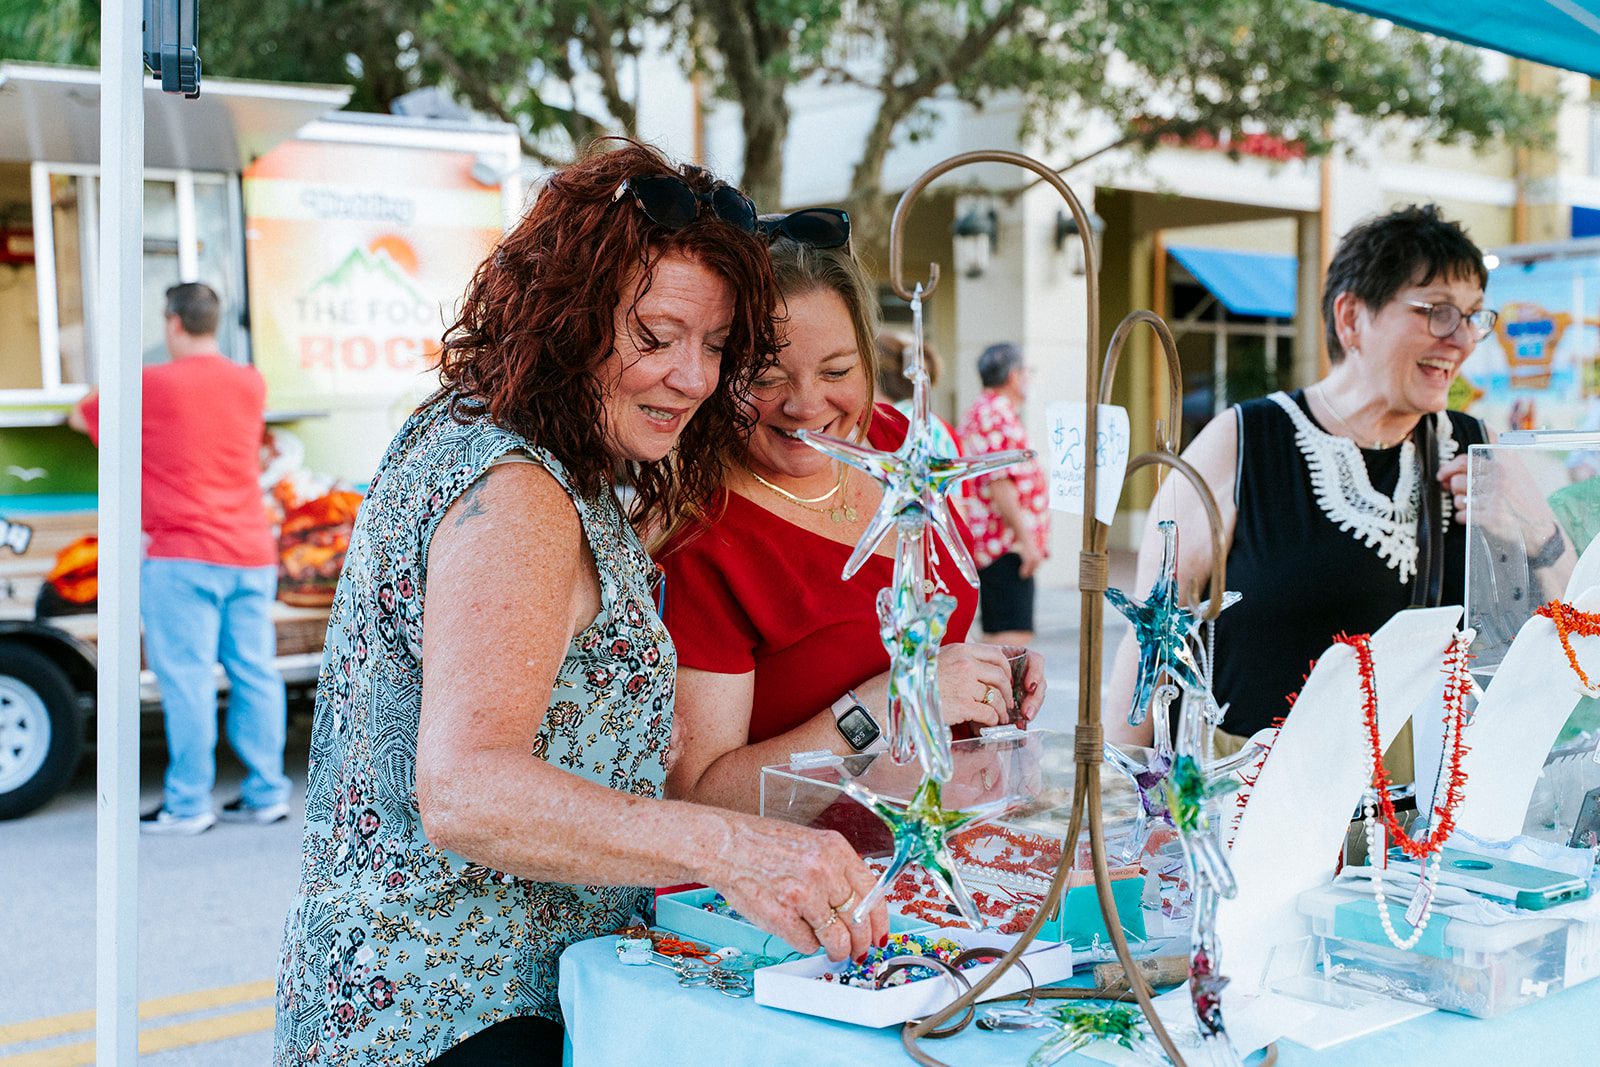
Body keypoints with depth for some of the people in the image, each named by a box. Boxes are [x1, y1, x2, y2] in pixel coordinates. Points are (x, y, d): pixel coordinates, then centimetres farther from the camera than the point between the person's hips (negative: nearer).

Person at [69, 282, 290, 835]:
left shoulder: (151, 385, -4)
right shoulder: (251, 385, 11)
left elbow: (81, 417, 11)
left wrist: (104, 394, 33)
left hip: (183, 560, -5)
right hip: (251, 556, 5)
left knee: (188, 680, -4)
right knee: (255, 675, 7)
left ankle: (187, 804, -1)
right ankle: (266, 794, 10)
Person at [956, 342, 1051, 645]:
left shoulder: (977, 413, 22)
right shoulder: (1000, 416, -12)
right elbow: (1000, 484, -20)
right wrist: (1026, 539, -20)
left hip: (987, 548, 11)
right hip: (1007, 546, -11)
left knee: (996, 636, 13)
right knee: (1013, 636, -14)